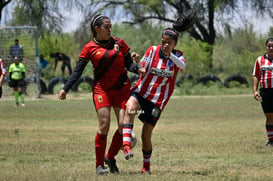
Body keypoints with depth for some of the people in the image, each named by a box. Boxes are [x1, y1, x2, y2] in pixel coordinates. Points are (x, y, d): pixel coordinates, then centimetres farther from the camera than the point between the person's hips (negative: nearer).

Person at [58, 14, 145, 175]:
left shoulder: (119, 43, 7)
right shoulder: (90, 48, 2)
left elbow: (128, 64, 9)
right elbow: (78, 71, 2)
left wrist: (137, 68, -13)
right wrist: (66, 89, -7)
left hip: (122, 88, 2)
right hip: (101, 88, -2)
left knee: (124, 125, -7)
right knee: (104, 125, -14)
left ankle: (110, 158, 14)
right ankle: (99, 165, -4)